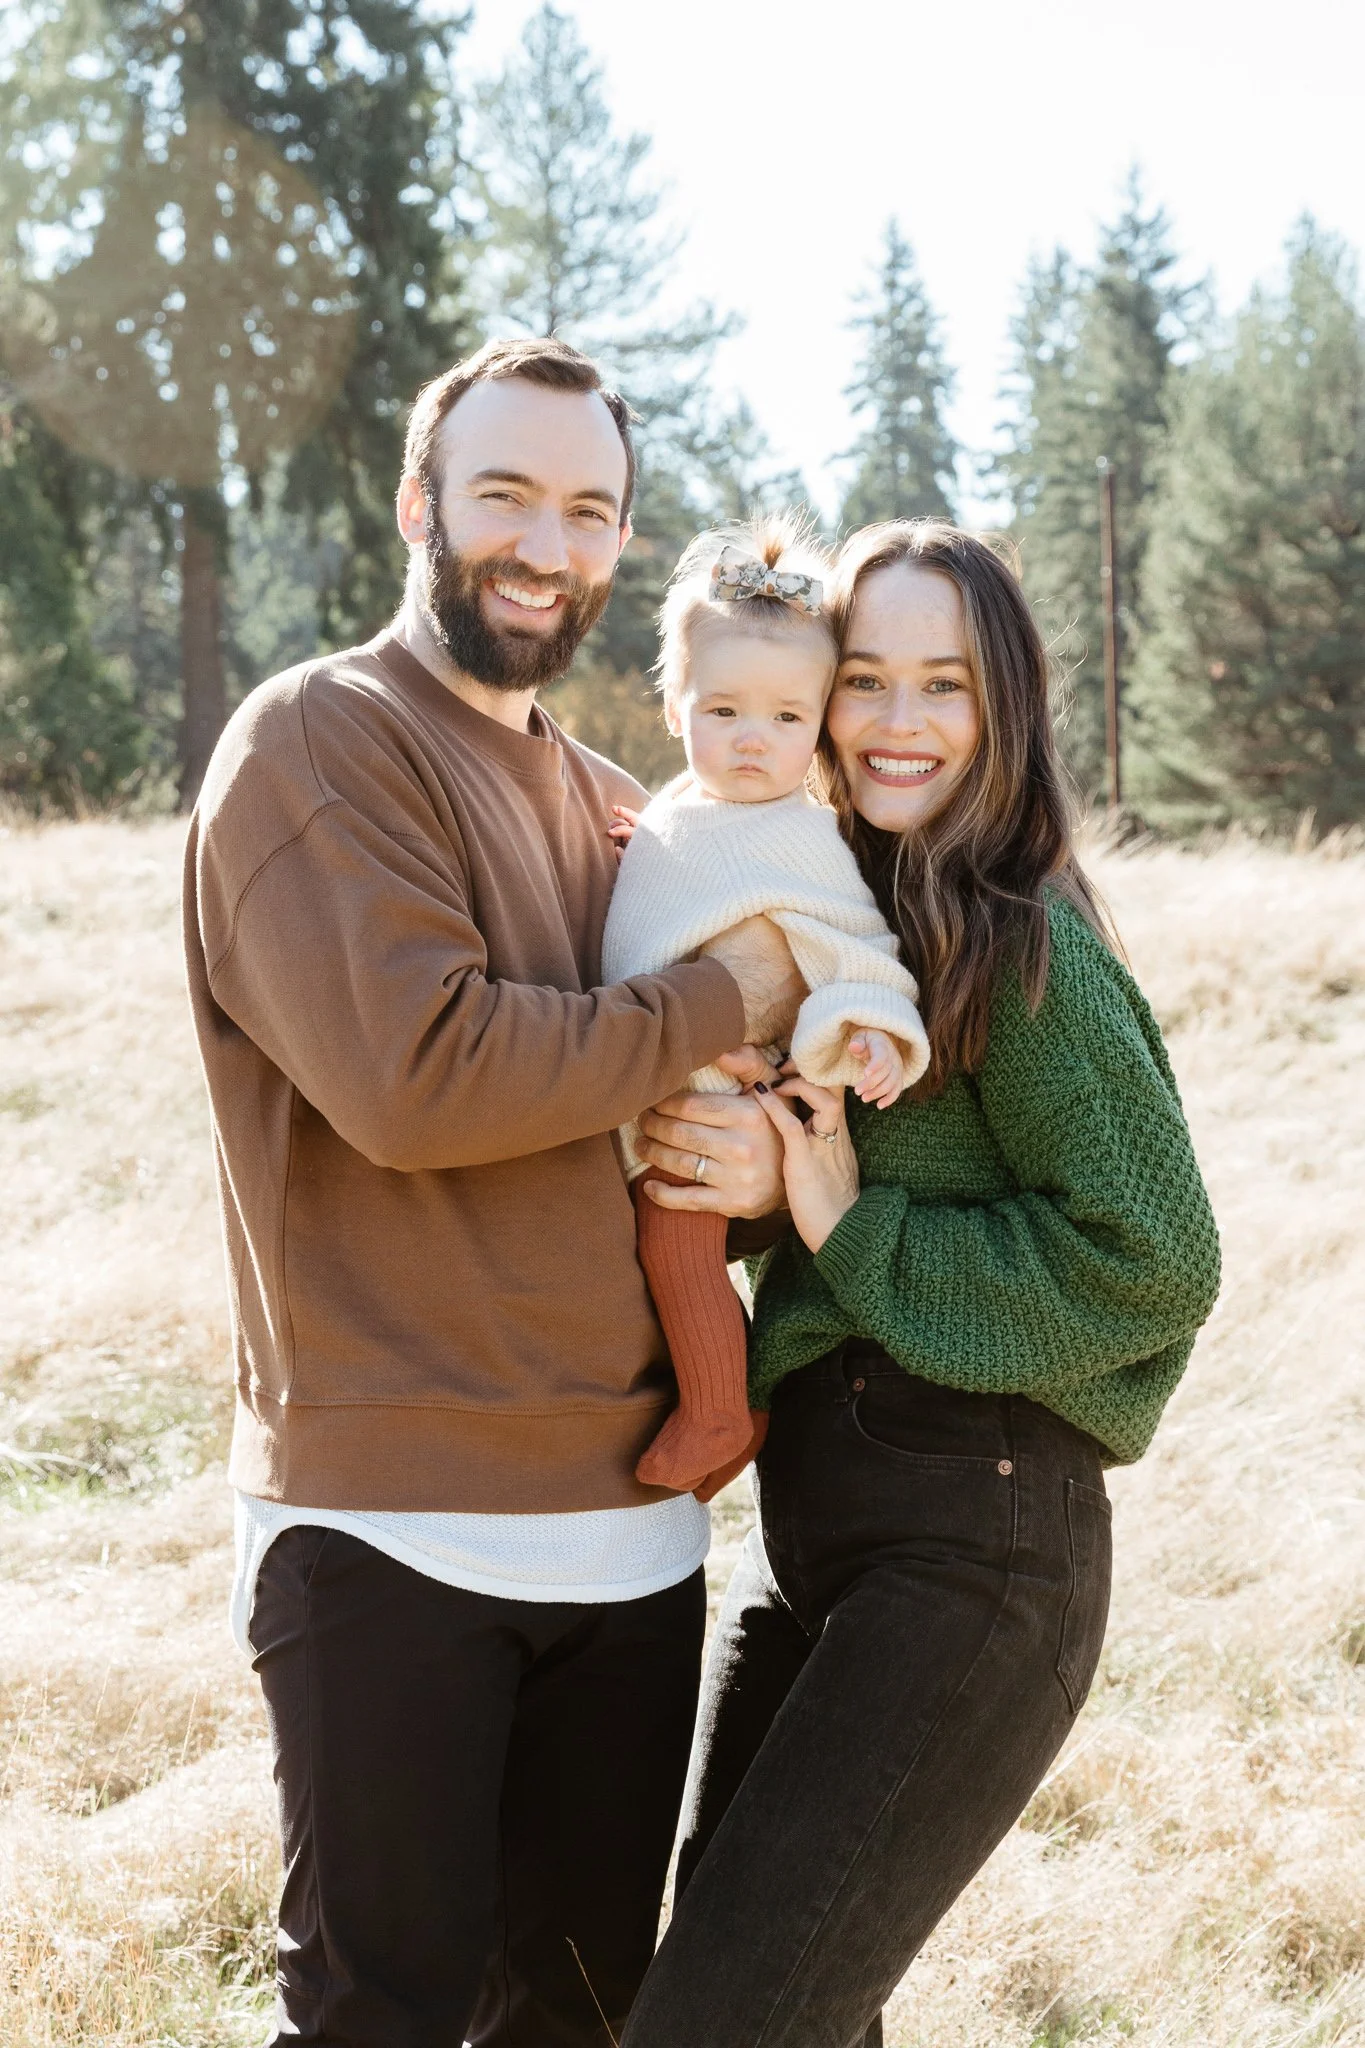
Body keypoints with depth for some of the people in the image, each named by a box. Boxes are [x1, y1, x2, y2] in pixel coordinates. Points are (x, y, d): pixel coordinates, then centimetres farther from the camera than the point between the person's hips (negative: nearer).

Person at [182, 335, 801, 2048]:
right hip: (388, 1528, -7)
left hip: (628, 1524, 7)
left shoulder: (619, 816, 17)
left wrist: (756, 1167, 0)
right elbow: (414, 1072, -21)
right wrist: (720, 1000, -10)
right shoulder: (314, 742, -7)